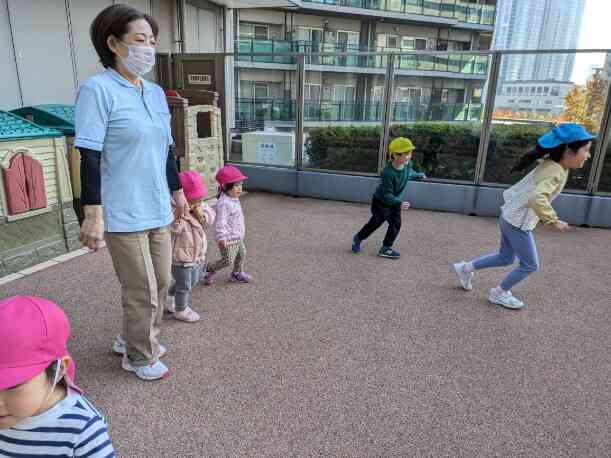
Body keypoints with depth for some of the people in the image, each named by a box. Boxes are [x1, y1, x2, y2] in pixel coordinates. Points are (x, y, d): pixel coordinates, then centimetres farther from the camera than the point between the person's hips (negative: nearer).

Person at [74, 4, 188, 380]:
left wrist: (178, 192, 20)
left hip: (158, 208, 7)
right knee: (143, 292, 4)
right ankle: (138, 357, 29)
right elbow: (90, 157, -14)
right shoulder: (98, 89, -10)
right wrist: (92, 215, -17)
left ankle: (135, 339, 40)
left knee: (162, 282, 16)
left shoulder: (156, 93, 11)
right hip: (123, 214, -7)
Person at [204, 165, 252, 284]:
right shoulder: (223, 203, -24)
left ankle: (237, 274, 38)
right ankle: (210, 270, 20)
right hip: (229, 239, -10)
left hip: (238, 237, 10)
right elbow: (220, 222, -26)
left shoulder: (234, 199, 7)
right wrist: (221, 237, -27)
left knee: (242, 254, 19)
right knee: (228, 260, -2)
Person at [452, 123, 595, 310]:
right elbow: (537, 198, -39)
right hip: (518, 222, -9)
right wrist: (553, 221, -30)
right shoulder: (555, 172, -24)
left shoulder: (549, 164, 4)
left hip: (511, 217, 9)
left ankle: (466, 268, 30)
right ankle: (500, 293, 23)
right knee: (530, 265, 7)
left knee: (506, 258, 23)